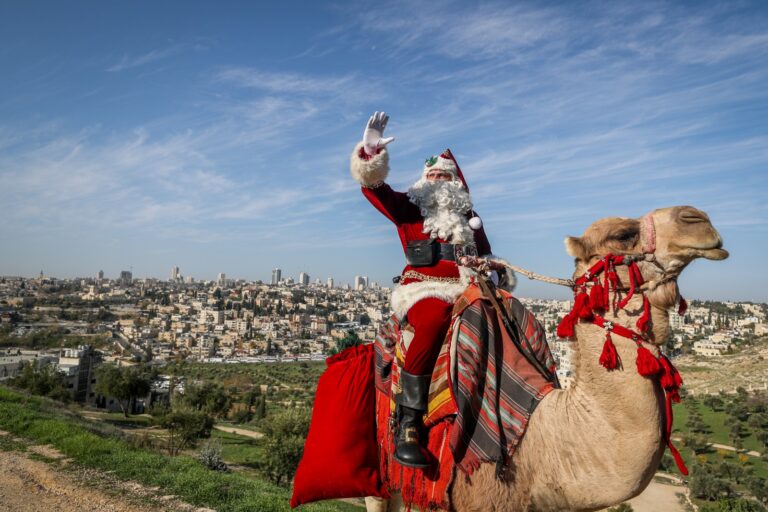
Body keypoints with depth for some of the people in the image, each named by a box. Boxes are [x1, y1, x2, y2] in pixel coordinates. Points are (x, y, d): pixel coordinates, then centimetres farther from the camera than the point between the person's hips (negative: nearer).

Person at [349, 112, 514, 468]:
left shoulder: (469, 218, 27)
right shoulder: (409, 209, 16)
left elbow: (486, 258, 29)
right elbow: (373, 187, 6)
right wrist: (370, 152, -9)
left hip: (464, 290, 5)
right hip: (423, 289, -5)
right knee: (435, 320, -39)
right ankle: (408, 424, -38)